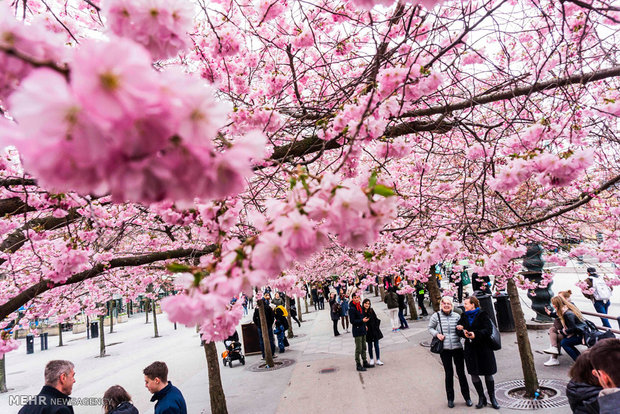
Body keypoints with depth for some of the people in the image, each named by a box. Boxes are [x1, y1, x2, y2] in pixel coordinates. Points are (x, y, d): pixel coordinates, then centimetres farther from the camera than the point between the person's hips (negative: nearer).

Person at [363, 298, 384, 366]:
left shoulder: (371, 310, -1)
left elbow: (376, 319, 4)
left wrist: (376, 327, -2)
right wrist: (364, 326, -17)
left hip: (374, 330, 1)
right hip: (368, 331, -1)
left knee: (376, 345, 4)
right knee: (370, 346, 10)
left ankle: (378, 360, 10)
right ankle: (372, 360, 22)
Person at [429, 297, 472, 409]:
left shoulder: (457, 316, 0)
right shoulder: (436, 316, -4)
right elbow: (430, 328, 8)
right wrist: (437, 334, -10)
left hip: (457, 348, 1)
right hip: (444, 349, -1)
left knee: (461, 372, 7)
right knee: (449, 373, 7)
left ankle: (467, 397, 23)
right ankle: (450, 399, 22)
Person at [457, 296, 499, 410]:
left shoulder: (482, 315, -7)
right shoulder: (464, 316, 7)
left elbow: (488, 330, -16)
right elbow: (459, 329, 3)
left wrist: (475, 334, -27)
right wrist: (463, 333, -18)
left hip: (484, 348, -4)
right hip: (470, 348, 4)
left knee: (488, 374, 6)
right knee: (474, 374, 5)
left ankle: (492, 398, 21)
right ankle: (481, 398, 19)